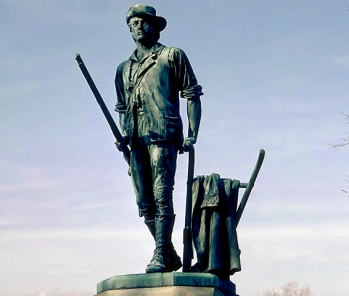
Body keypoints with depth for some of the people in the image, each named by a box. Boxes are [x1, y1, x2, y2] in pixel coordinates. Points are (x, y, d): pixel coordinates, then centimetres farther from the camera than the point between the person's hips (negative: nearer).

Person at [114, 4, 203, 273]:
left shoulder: (172, 56, 10)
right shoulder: (124, 69, 24)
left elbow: (192, 95, 5)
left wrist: (192, 134, -6)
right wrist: (123, 136, 9)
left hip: (163, 135, -5)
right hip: (136, 140, 6)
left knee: (161, 196, -15)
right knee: (145, 203, 3)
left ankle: (160, 257, -15)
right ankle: (170, 256, 13)